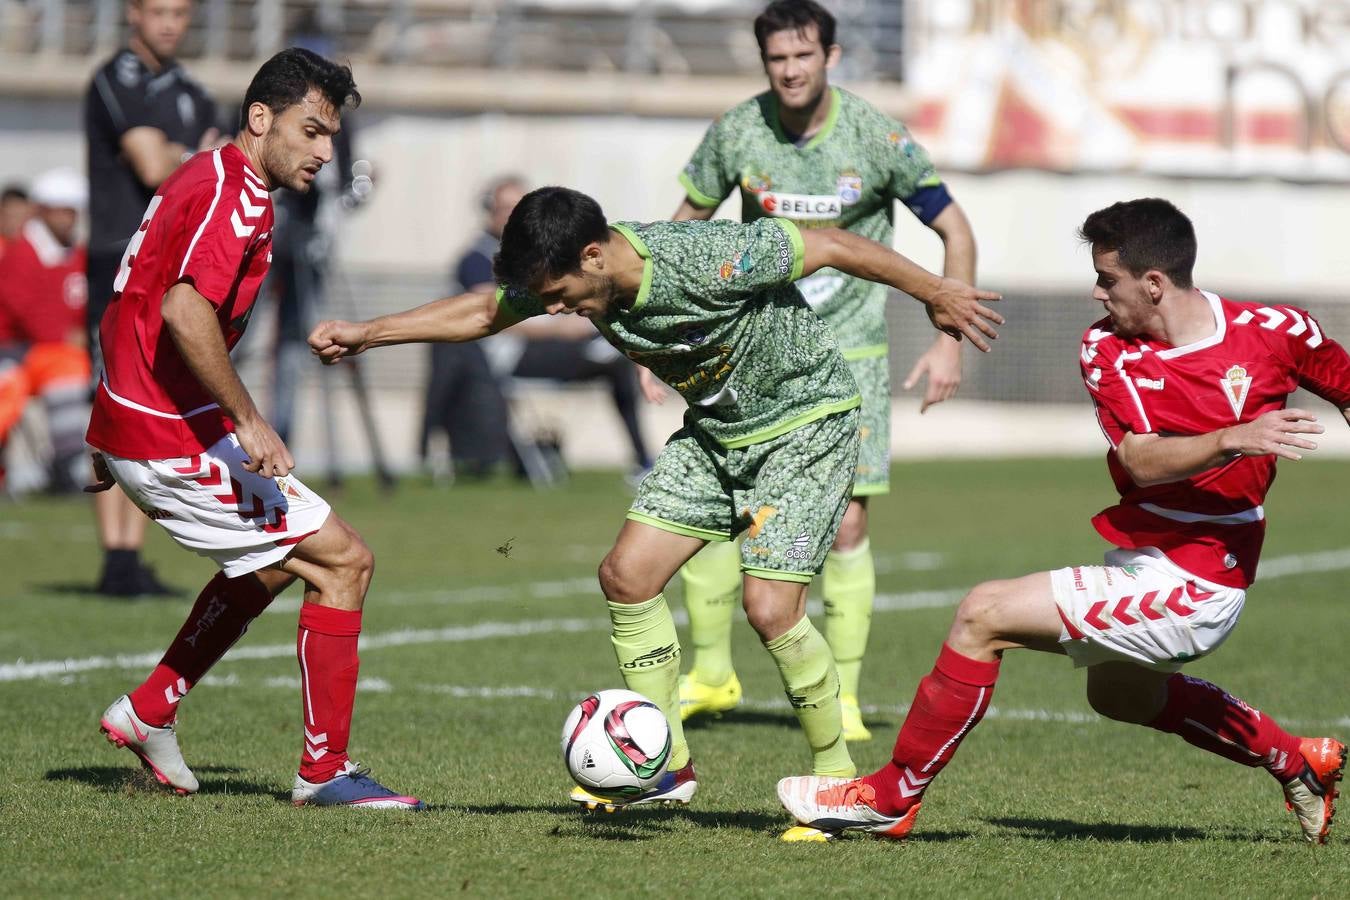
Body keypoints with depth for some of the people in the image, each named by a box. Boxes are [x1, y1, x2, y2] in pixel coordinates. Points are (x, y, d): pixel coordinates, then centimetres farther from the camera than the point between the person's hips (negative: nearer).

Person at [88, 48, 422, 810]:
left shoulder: (205, 180, 16)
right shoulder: (236, 196, -16)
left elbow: (125, 313, 23)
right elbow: (185, 311, -31)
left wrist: (116, 435, 28)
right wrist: (249, 419, -28)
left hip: (131, 427, 10)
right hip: (177, 441, -10)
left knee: (275, 563, 27)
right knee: (345, 560, -5)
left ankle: (150, 714, 28)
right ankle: (325, 771, -2)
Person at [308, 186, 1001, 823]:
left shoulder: (706, 260, -34)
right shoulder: (570, 278, -12)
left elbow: (830, 246, -22)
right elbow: (482, 312, 6)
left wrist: (935, 294, -11)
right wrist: (366, 333, 1)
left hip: (806, 422, -7)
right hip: (715, 430, 7)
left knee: (769, 607, -19)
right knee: (626, 574, -2)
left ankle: (838, 781, -1)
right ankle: (666, 768, 9)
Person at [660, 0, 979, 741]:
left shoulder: (876, 138, -13)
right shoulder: (737, 131, -6)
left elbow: (954, 230, -4)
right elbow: (688, 221, 9)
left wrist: (949, 341, -9)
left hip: (848, 352, -2)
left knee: (847, 521, -8)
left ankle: (842, 699, 3)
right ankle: (709, 675, 14)